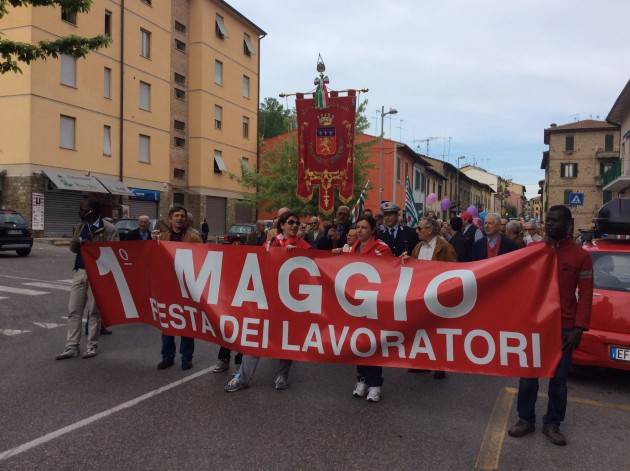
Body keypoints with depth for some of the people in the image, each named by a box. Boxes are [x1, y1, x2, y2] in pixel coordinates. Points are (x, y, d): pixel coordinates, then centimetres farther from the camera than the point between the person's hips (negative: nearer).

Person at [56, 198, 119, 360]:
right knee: (73, 310, 4)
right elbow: (72, 248, 8)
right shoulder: (80, 227, 13)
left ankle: (92, 346, 15)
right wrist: (80, 241, -13)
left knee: (93, 311, 3)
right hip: (79, 272, 6)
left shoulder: (109, 229, -7)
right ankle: (72, 346, 11)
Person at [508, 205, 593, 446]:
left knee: (559, 377, 9)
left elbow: (585, 295, -4)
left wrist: (579, 328, -12)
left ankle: (552, 423, 22)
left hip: (564, 327, -1)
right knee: (528, 374, 9)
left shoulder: (581, 255, -3)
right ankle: (525, 419, 22)